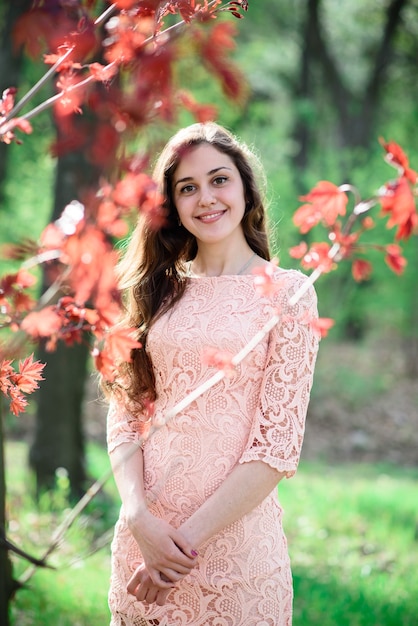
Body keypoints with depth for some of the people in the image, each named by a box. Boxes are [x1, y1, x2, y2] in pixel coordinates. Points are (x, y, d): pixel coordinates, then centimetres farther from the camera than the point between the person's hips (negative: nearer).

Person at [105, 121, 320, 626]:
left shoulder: (286, 292, -5)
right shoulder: (160, 291, 7)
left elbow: (278, 442, -10)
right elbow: (125, 414, 2)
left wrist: (191, 536, -15)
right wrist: (139, 516, -14)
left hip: (235, 536, -3)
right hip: (144, 533, 4)